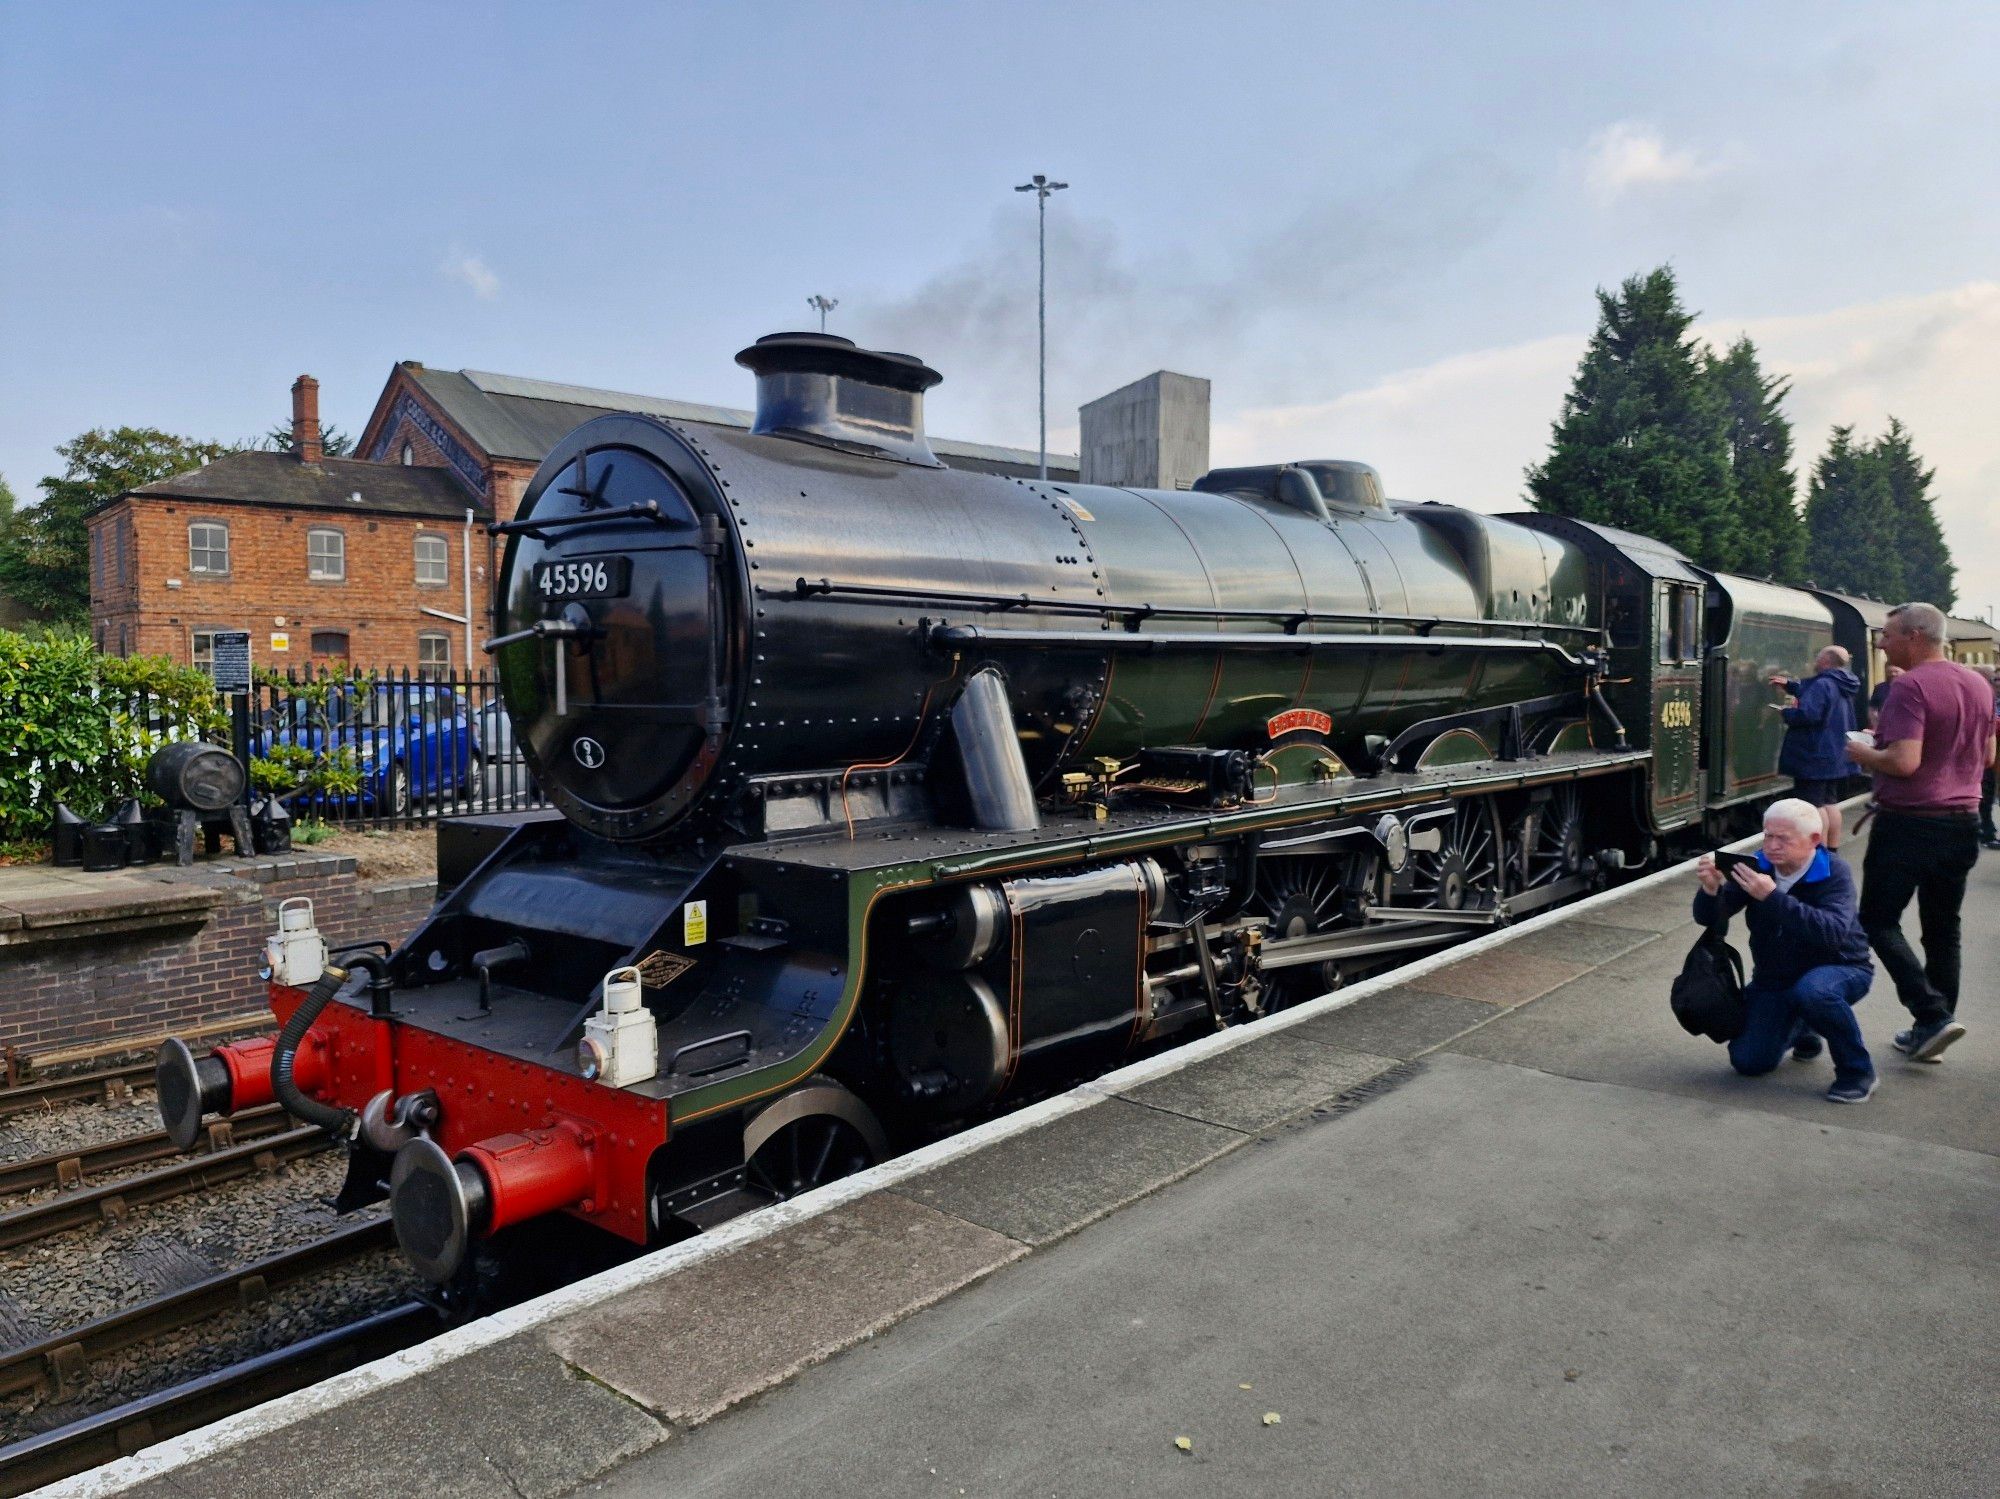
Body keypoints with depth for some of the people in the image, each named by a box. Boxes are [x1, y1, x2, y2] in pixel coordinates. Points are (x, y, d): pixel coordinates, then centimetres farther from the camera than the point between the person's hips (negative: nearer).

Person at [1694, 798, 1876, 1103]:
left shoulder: (1833, 872, -20)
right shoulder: (1758, 867, -9)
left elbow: (1832, 933, -38)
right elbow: (1710, 918, -14)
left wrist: (1772, 897, -47)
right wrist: (1710, 889, -37)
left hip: (1840, 969, -4)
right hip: (1774, 978, 4)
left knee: (1812, 990, -39)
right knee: (1748, 1062, -5)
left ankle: (1857, 1071, -15)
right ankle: (1800, 1029, 28)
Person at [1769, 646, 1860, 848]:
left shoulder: (1822, 684, -19)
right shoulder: (1841, 687, 13)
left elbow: (1808, 713, -29)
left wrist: (1785, 713, -12)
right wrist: (1789, 685, 32)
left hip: (1814, 756, -10)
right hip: (1835, 756, 10)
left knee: (1812, 805, -7)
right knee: (1830, 802, 15)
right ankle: (1832, 850, 20)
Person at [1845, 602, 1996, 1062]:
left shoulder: (1910, 686, -18)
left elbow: (1904, 761, -26)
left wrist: (1864, 755, -8)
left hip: (1909, 823, -8)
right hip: (1962, 823, 8)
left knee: (1879, 922, 4)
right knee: (1942, 930, 14)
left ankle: (1933, 1015, -6)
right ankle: (1930, 1031, 20)